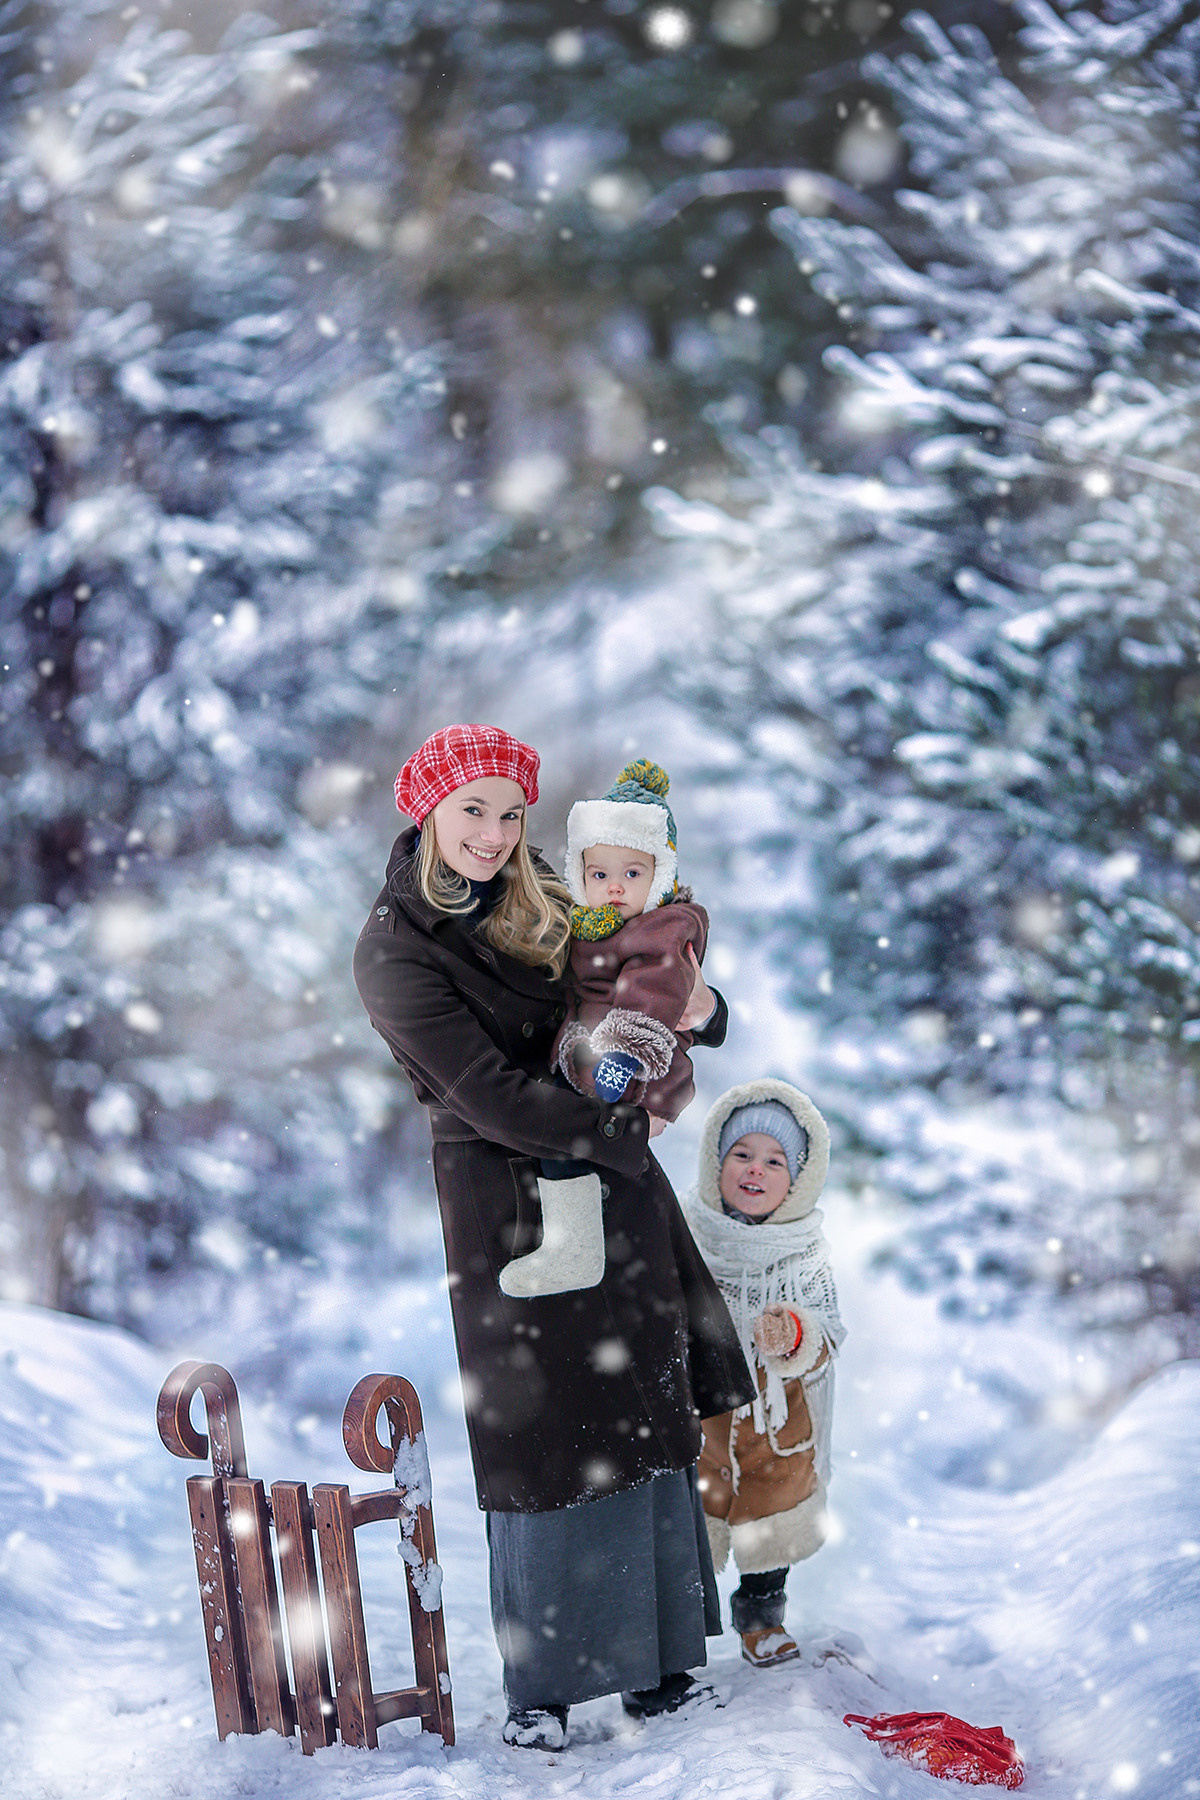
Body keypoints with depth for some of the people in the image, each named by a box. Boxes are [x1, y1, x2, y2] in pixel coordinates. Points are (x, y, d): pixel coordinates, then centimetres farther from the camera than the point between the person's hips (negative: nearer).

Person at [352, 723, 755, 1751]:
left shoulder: (548, 913, 12)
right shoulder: (396, 948, -7)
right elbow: (488, 1096, -15)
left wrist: (699, 1009, -8)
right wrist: (625, 1134, -11)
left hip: (617, 1188, 6)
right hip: (508, 1199, -5)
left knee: (646, 1424, 6)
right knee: (543, 1436, -1)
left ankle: (657, 1663, 14)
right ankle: (542, 1685, 10)